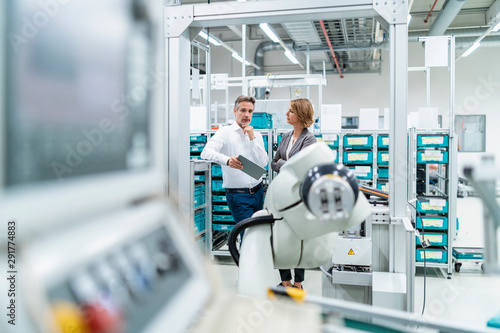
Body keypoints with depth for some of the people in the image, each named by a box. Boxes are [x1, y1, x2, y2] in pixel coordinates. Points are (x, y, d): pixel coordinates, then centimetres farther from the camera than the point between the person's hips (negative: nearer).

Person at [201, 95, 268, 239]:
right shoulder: (225, 132, -3)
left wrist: (252, 138, -8)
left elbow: (263, 163, -1)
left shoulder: (257, 135, 11)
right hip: (238, 195, -5)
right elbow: (206, 152, -21)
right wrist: (227, 160, -41)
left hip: (258, 192, 5)